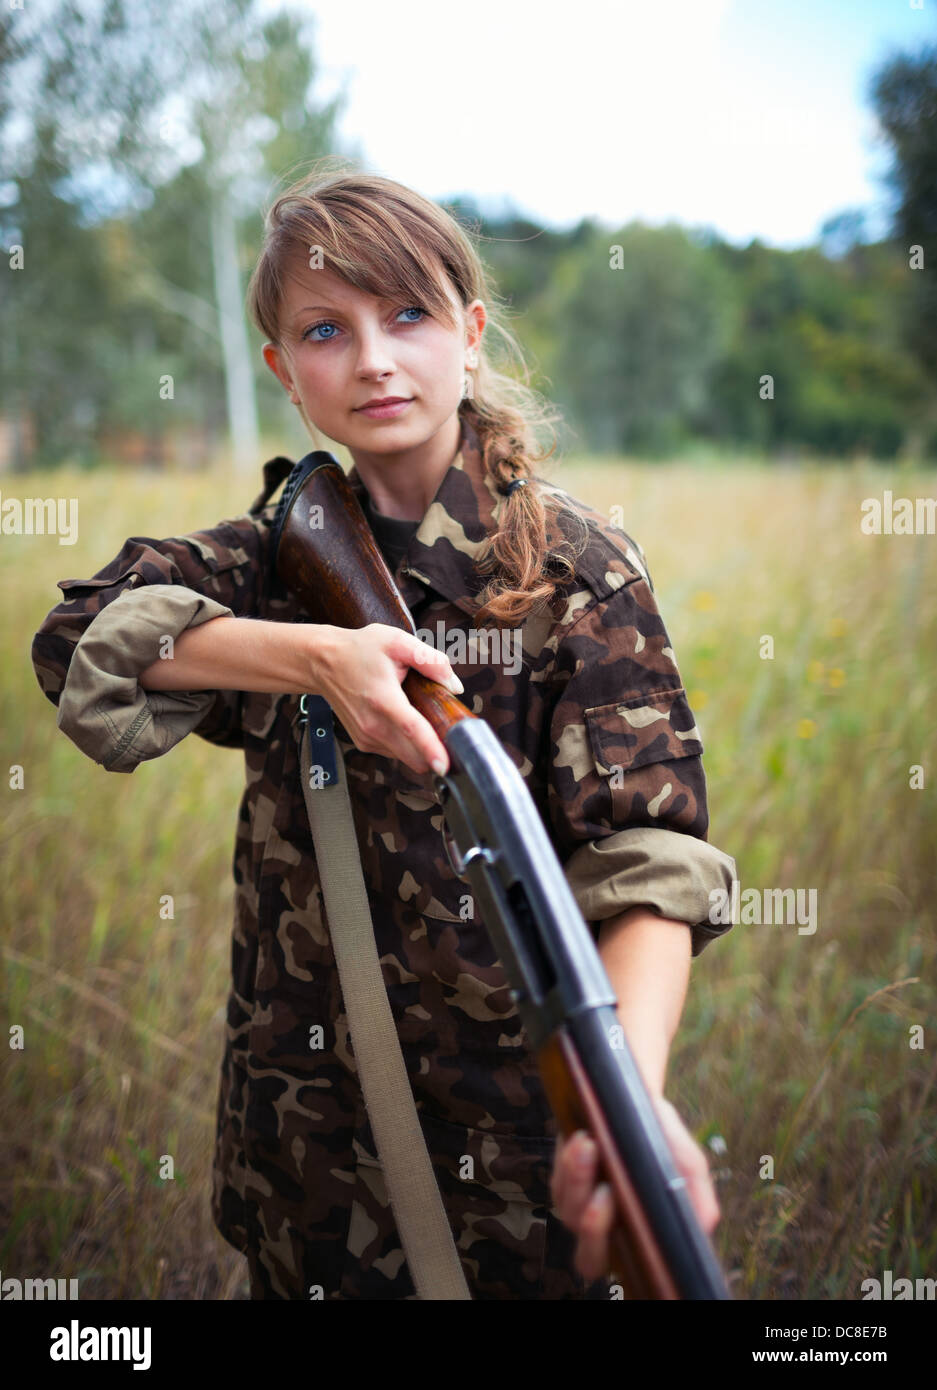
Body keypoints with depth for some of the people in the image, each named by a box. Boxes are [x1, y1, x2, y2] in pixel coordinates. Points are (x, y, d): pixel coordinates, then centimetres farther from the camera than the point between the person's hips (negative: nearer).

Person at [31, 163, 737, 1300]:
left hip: (513, 1128, -3)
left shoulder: (577, 569, -12)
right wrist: (314, 653, -25)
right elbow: (80, 637, -11)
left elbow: (646, 858, -21)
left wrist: (633, 1089, -40)